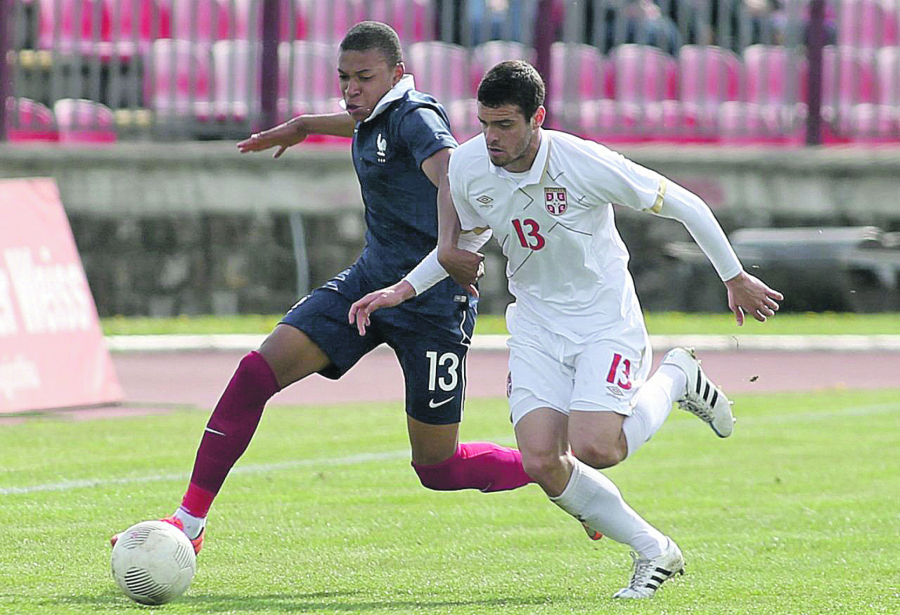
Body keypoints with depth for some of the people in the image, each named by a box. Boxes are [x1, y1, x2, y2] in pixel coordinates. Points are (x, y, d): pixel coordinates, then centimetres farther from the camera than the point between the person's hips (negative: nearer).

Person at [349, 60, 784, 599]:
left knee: (594, 449, -24)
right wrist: (403, 289, 1)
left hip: (606, 318, -4)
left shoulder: (587, 165, -24)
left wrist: (735, 279, -1)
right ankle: (655, 553, 4)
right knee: (542, 463, -15)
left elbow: (684, 205, -10)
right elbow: (461, 243, 13)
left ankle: (674, 378, 8)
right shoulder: (468, 165, -9)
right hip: (536, 326, 4)